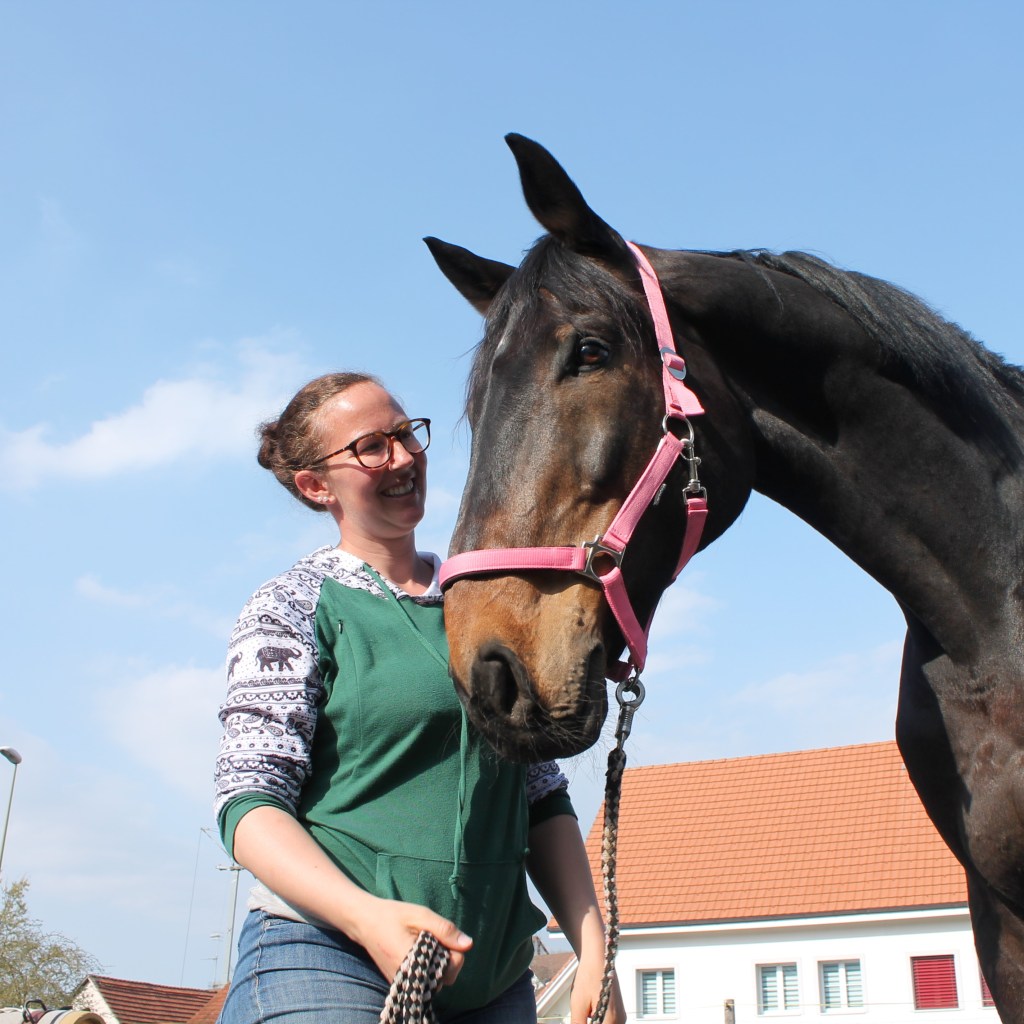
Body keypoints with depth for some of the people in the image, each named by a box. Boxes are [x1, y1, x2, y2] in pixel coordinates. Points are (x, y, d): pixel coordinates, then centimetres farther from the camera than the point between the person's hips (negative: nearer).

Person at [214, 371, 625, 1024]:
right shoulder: (294, 607, -2)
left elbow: (544, 798, 12)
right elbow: (251, 801, -10)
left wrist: (593, 950, 1)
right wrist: (367, 915, -26)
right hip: (328, 960, -4)